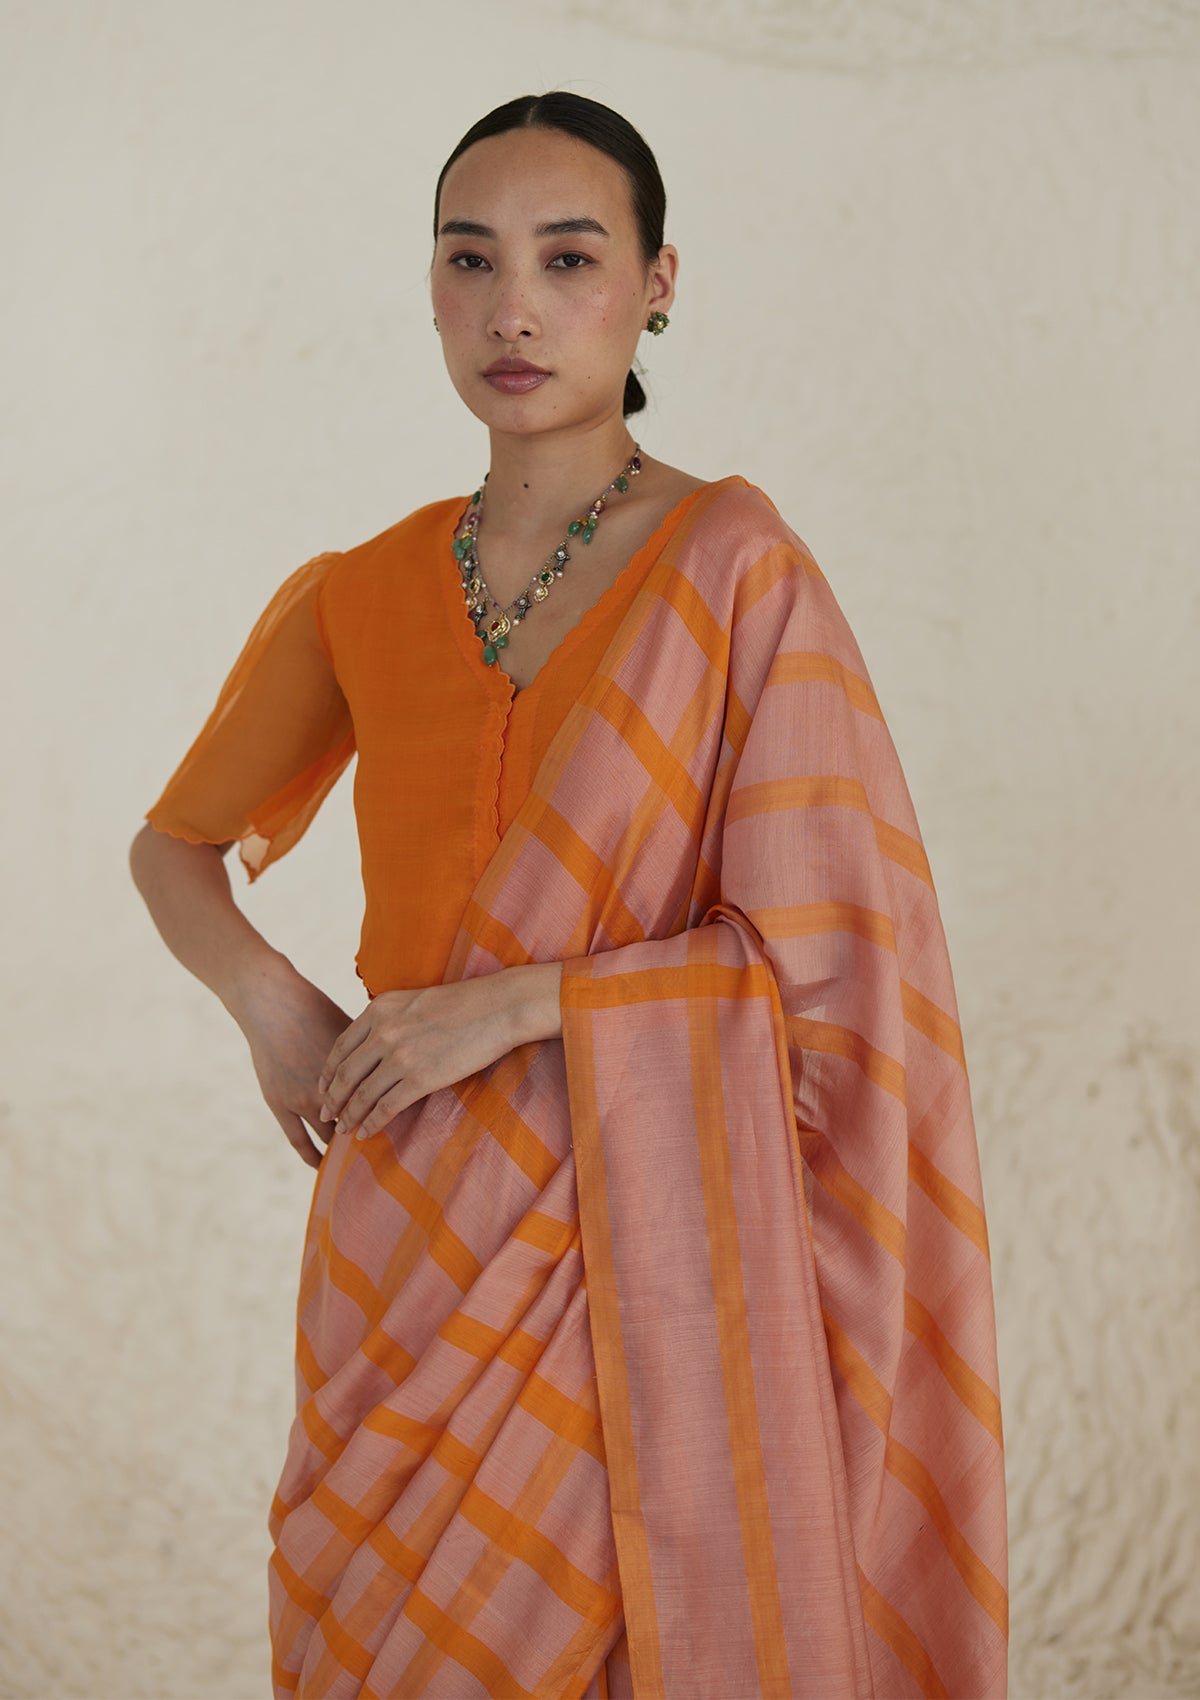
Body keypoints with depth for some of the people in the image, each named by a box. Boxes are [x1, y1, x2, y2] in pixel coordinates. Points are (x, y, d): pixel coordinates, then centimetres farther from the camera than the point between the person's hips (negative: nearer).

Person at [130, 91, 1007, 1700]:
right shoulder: (364, 596, 6)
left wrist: (518, 1000, -15)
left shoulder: (731, 561, -7)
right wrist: (270, 997, -1)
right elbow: (175, 846, 18)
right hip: (409, 1244, 4)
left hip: (635, 1238, -4)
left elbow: (832, 955, -9)